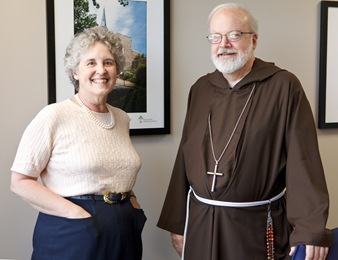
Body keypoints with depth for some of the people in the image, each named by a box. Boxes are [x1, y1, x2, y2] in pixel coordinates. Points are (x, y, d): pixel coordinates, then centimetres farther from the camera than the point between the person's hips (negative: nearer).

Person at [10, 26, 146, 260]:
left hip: (124, 232, 6)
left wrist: (132, 205, 4)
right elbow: (20, 181, -10)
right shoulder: (54, 116, -10)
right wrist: (74, 212, -18)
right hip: (72, 233, -5)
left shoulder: (122, 118, 8)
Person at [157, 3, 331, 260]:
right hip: (199, 222, 4)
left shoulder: (284, 86, -9)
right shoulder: (200, 89, 6)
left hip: (257, 226, -4)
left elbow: (304, 161, -13)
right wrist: (177, 222, 8)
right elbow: (185, 158, 8)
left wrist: (311, 229, -18)